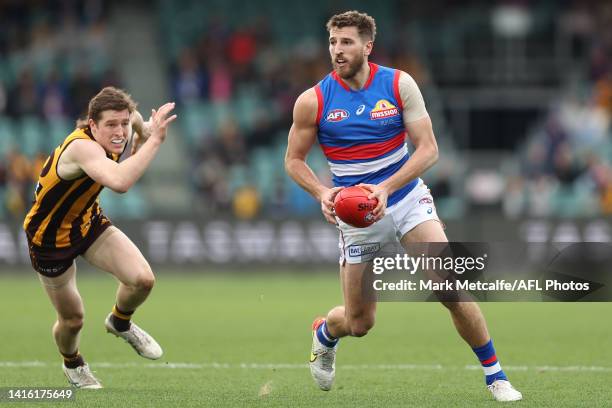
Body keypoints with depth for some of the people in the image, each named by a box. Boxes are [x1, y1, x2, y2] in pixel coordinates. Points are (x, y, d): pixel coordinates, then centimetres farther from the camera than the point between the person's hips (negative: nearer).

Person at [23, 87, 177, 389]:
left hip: (89, 223, 6)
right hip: (50, 238, -6)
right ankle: (72, 364, 45)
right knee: (72, 320, 8)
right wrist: (155, 139, -55)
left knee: (142, 279, -17)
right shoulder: (82, 148, -39)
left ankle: (120, 323, 18)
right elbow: (120, 182, -60)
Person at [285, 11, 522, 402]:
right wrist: (322, 193, -17)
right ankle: (324, 333, 43)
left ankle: (495, 376, -3)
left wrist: (386, 188, -23)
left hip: (407, 198, 0)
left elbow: (428, 149, -10)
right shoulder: (313, 101, -9)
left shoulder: (399, 84, -10)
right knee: (359, 323, 5)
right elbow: (294, 160, 3)